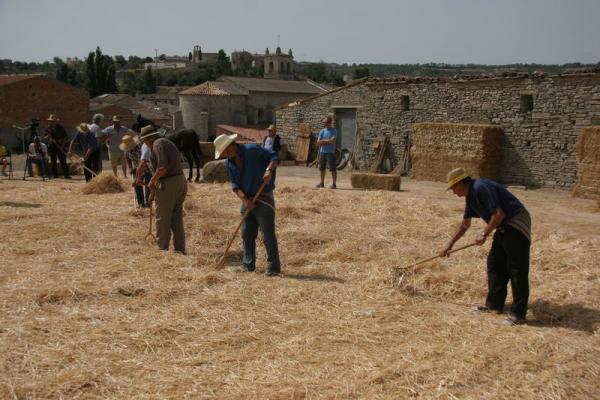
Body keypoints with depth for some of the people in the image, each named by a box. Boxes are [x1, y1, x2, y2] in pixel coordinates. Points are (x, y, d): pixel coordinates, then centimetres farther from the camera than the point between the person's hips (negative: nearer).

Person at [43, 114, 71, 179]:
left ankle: (66, 175, -5)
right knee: (53, 162, 5)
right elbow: (44, 137, 11)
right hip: (52, 147, 3)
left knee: (63, 161, -6)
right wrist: (48, 137, -13)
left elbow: (66, 137, 0)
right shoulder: (48, 128, 6)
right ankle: (55, 175, 11)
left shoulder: (60, 128, -2)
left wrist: (62, 145, -10)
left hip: (60, 147, -3)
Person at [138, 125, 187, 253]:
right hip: (180, 181, 9)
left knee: (163, 219, 4)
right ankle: (180, 249, 14)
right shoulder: (167, 142, 17)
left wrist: (152, 181, -10)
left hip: (168, 184, -9)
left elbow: (162, 167, -23)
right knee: (177, 217, 13)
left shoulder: (157, 144, -11)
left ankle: (162, 249, 12)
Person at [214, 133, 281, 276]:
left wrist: (268, 170, -29)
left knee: (268, 234, -5)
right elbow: (235, 185, 3)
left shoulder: (252, 150, -14)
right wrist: (244, 199, -13)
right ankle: (248, 264, 25)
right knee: (247, 234, 13)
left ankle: (274, 267, 2)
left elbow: (274, 157, -11)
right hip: (247, 200, 7)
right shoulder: (230, 163, 6)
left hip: (264, 198, -7)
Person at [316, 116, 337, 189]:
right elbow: (318, 142, 4)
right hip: (322, 152, 5)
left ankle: (334, 184, -1)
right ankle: (322, 183, 20)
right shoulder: (322, 131, 10)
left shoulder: (334, 131, -3)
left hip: (331, 152, -5)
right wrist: (328, 141, -9)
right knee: (322, 168, 10)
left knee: (333, 169, -5)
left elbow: (332, 141, -16)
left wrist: (323, 141, -6)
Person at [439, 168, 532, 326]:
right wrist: (449, 245, 24)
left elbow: (499, 214, -23)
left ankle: (518, 314, -3)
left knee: (517, 271, -7)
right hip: (504, 227, 10)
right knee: (494, 265, 14)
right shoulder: (470, 196, 11)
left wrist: (484, 233, -13)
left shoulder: (481, 188, -20)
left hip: (516, 225, -10)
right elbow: (465, 224, 21)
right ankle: (494, 304, 23)